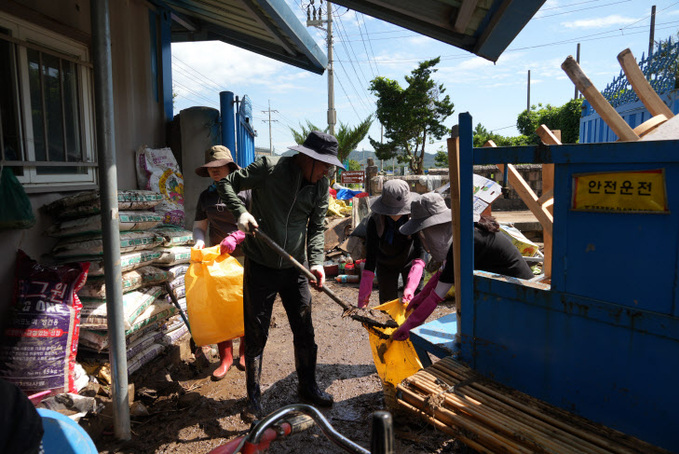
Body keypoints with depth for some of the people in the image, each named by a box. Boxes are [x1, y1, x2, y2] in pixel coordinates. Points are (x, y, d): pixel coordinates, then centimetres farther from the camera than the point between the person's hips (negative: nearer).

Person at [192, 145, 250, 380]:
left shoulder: (245, 190, -4)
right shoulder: (206, 196, 11)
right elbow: (199, 226, 14)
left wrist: (236, 237, -23)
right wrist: (199, 241, -8)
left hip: (245, 256, -3)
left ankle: (245, 353, 24)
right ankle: (225, 358, 13)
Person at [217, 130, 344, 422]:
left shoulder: (321, 184, -1)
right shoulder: (268, 168, -15)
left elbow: (316, 227, 3)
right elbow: (227, 184, -5)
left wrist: (316, 261, -11)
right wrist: (241, 212, -21)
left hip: (295, 268, 4)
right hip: (260, 266, -4)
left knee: (305, 331, 12)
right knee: (256, 334, 6)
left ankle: (308, 387, 33)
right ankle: (254, 398, 23)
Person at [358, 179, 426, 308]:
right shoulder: (375, 221, -30)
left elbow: (420, 252, -37)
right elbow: (370, 256, -29)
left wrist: (410, 287, -51)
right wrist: (364, 293, -33)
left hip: (409, 262, 0)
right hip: (386, 265, 1)